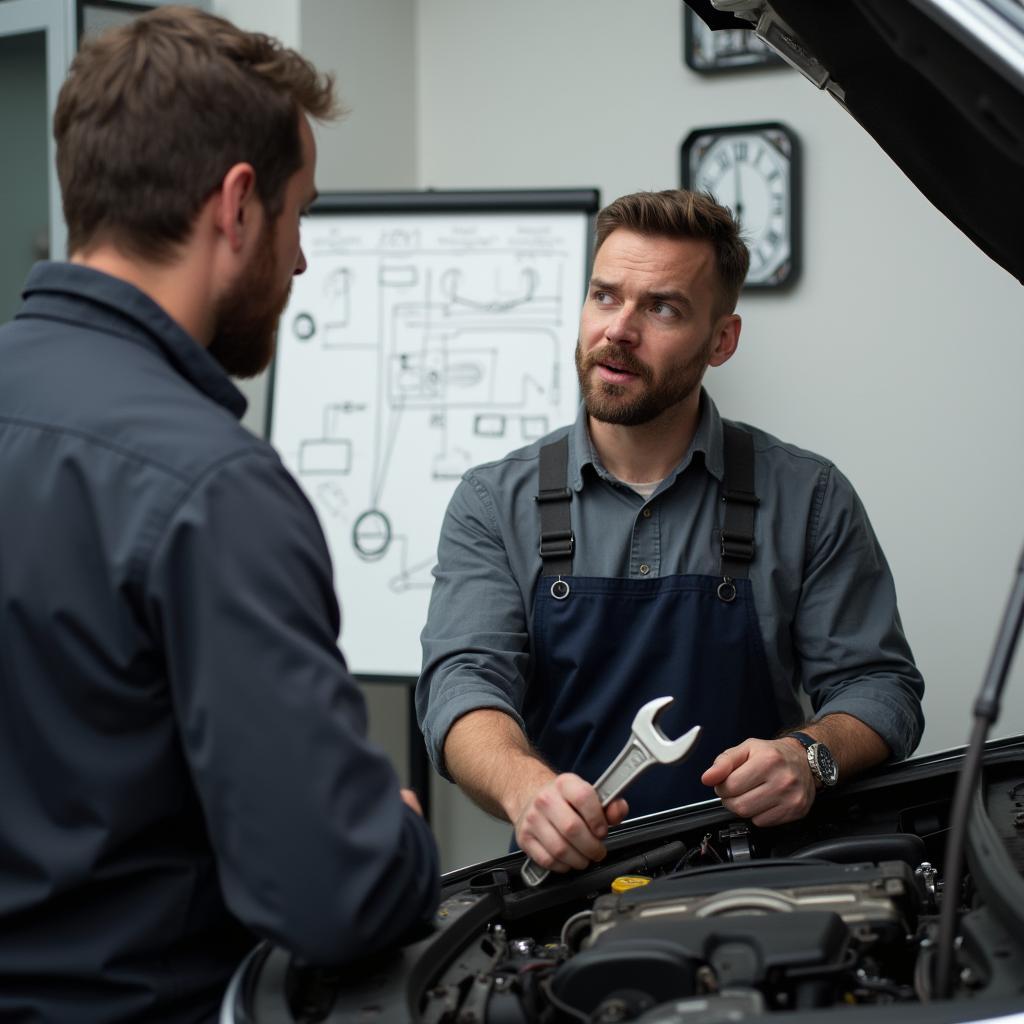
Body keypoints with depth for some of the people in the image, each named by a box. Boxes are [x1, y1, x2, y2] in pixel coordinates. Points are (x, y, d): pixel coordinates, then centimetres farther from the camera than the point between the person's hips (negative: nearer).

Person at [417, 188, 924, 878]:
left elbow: (880, 685, 7)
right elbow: (465, 680, -6)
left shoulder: (809, 499, 6)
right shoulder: (494, 504, 6)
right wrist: (529, 788, -28)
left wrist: (809, 755, -17)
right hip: (569, 874, 0)